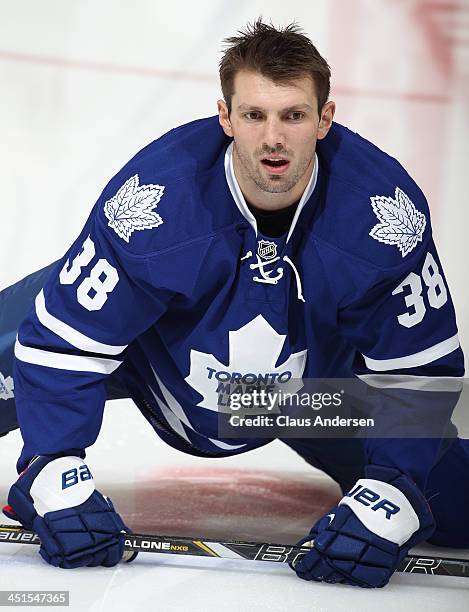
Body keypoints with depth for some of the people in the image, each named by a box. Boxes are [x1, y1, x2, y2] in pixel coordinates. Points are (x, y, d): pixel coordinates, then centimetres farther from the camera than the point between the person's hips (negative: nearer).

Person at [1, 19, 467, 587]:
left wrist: (390, 496, -32)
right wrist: (55, 476, -38)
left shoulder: (387, 211, -29)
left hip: (314, 379, 1)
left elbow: (420, 368, -21)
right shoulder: (153, 194, -34)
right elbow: (64, 339, -28)